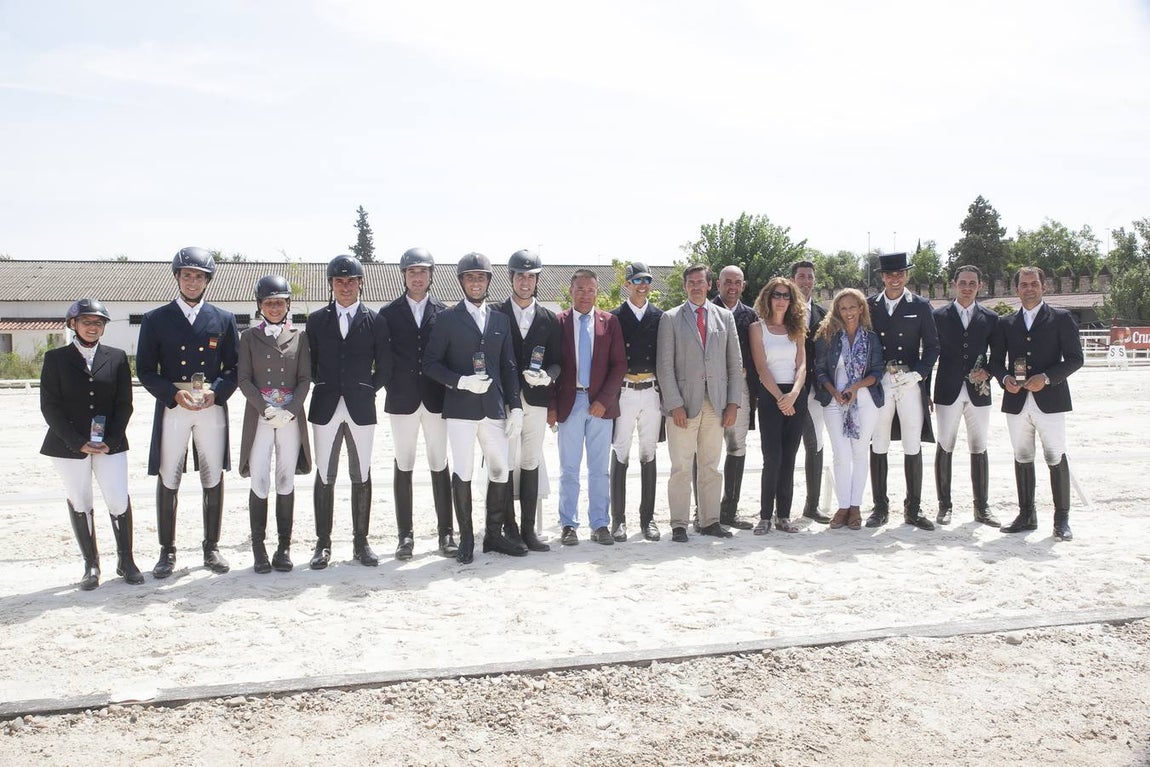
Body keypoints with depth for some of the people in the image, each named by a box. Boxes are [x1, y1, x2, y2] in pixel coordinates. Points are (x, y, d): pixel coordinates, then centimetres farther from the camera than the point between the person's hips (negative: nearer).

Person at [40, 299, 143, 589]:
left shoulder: (117, 357, 6)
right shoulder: (55, 358, 2)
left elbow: (124, 404, 4)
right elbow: (49, 406, -2)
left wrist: (111, 441, -8)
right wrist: (79, 443, -11)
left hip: (110, 443, 1)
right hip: (69, 445, 0)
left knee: (119, 503, -4)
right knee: (80, 505, 6)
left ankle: (126, 560, 12)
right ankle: (91, 565, 17)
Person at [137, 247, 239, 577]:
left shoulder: (224, 320, 9)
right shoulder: (155, 320, 6)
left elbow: (234, 367, 8)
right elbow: (145, 370, 4)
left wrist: (215, 392, -10)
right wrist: (174, 394, -12)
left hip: (212, 407, 1)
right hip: (171, 408, -1)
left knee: (213, 480, 5)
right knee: (167, 481, 1)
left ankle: (211, 548, 17)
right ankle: (167, 551, 13)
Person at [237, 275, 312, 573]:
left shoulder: (298, 336, 7)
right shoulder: (249, 337, 6)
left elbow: (305, 378, 4)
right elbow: (244, 379, 1)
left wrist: (290, 409, -10)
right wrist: (265, 408, -13)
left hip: (291, 417, 1)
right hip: (259, 416, -1)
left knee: (286, 481, 4)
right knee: (259, 482, -4)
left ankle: (284, 545, 11)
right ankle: (258, 546, 5)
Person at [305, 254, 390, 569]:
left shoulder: (375, 321, 4)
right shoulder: (316, 320, 7)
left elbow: (384, 366, 7)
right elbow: (311, 362, 11)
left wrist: (368, 389, 3)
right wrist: (323, 386, 4)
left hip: (361, 407, 0)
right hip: (325, 406, 0)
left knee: (361, 476, 5)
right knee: (324, 477, 3)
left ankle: (361, 542, 13)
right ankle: (323, 543, 11)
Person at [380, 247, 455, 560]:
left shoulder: (444, 313, 5)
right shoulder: (389, 313, 5)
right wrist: (392, 386, -3)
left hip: (436, 399, 0)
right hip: (402, 400, 0)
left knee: (440, 466, 4)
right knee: (404, 467, 5)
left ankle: (446, 532, 12)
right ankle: (405, 535, 11)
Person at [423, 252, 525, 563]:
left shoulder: (500, 320, 14)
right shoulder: (447, 318, 2)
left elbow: (509, 367, 14)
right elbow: (430, 364, -2)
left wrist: (515, 407, 7)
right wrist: (461, 382, -16)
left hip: (494, 407, 4)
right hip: (460, 408, -3)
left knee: (501, 471, 3)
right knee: (462, 473, -1)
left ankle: (494, 535, 17)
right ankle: (466, 539, 11)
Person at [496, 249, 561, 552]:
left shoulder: (548, 318, 11)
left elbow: (557, 361, 10)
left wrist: (547, 376, -11)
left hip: (536, 400, 3)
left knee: (531, 464, 6)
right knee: (507, 464, -4)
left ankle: (528, 529, 11)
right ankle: (510, 528, 6)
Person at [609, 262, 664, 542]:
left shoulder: (660, 317, 8)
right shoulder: (614, 317, 3)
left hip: (652, 392, 2)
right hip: (623, 392, -2)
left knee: (649, 456, 8)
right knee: (620, 456, 0)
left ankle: (647, 518, 16)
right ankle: (618, 519, 7)